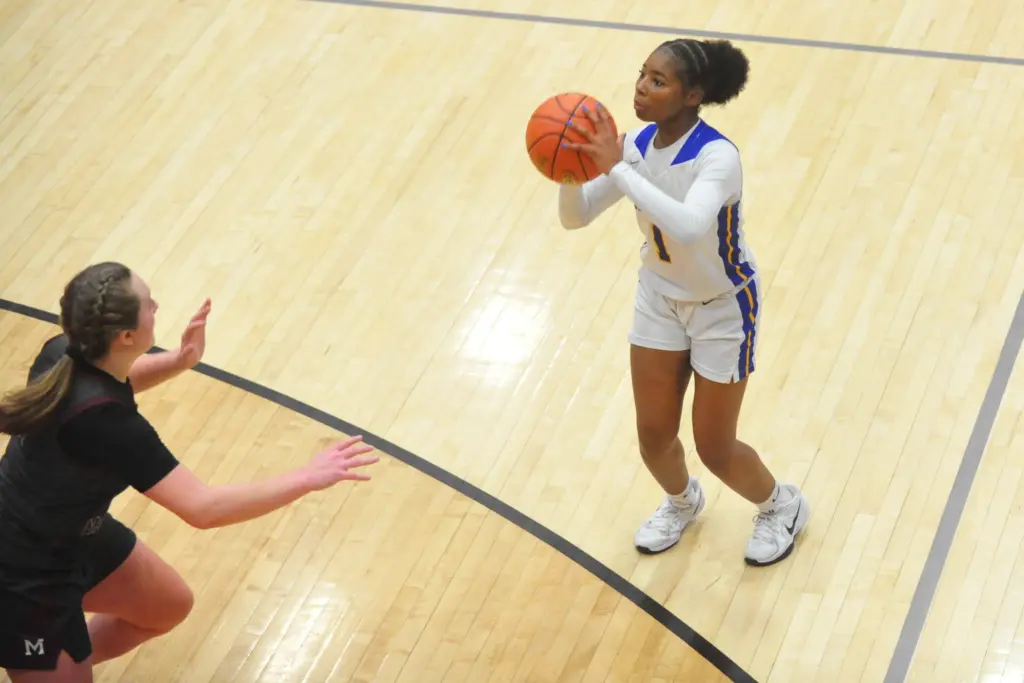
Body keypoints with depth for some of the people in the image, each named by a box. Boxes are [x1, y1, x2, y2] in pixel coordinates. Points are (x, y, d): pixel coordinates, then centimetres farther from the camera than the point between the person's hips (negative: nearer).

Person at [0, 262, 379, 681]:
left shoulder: (64, 353, -14)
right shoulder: (104, 421, -37)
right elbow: (202, 508, -35)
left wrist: (179, 361, -5)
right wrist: (307, 478, -27)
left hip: (70, 534, 9)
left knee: (169, 607, 23)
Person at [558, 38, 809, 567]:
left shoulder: (717, 157, -33)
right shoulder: (637, 144, -13)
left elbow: (689, 227, -52)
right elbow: (574, 218, -10)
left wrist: (616, 168, -51)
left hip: (722, 308, -5)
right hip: (659, 296, 5)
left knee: (714, 448, 5)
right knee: (654, 437, 11)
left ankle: (781, 507, 36)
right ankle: (681, 501, 46)